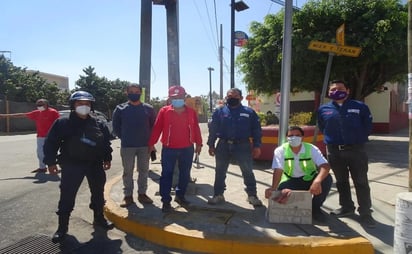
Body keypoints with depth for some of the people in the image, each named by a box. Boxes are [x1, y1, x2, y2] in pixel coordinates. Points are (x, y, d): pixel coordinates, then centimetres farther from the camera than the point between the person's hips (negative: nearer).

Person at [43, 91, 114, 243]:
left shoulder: (98, 125, 5)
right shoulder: (63, 123, -5)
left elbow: (106, 142, 13)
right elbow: (51, 142, -4)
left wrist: (107, 159, 11)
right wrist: (51, 162, -8)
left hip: (95, 164, 3)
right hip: (72, 165, -3)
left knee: (98, 193, 13)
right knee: (67, 196, -1)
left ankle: (99, 218, 31)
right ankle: (62, 227, 14)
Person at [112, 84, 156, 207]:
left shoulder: (148, 109, 2)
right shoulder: (120, 108, 0)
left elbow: (153, 126, 10)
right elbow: (116, 127, 7)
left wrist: (147, 138, 4)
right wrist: (124, 138, 4)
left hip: (145, 146, 1)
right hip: (127, 146, -1)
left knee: (143, 171, 9)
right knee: (128, 172, 6)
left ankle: (142, 194, 22)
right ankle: (128, 196, 16)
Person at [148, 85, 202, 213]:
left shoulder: (191, 112, 3)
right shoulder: (164, 111, -2)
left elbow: (196, 128, 6)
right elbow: (157, 128, -3)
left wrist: (198, 143, 5)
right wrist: (151, 144, -5)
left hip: (187, 149, 3)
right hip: (169, 149, -2)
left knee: (185, 174, 12)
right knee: (167, 174, 0)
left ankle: (180, 195, 30)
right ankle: (166, 201, 8)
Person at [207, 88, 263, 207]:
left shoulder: (249, 112, 2)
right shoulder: (219, 112, 5)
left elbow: (256, 130, 3)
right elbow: (212, 129, 6)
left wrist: (257, 146, -3)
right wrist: (211, 145, 2)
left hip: (242, 146, -1)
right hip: (223, 145, 2)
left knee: (248, 172, 5)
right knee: (220, 172, 9)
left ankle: (252, 196, 20)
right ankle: (218, 195, 24)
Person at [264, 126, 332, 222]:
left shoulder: (312, 149, -13)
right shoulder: (280, 150, -12)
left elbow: (325, 166, -26)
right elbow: (278, 171, -21)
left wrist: (317, 181, -47)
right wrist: (273, 188, -40)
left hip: (309, 180, 1)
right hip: (291, 181, 0)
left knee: (327, 179, -27)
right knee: (282, 193, -31)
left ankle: (315, 208, -4)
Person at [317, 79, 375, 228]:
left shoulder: (360, 107, -1)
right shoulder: (323, 109, 5)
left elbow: (368, 127, 6)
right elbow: (322, 128, 18)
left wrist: (357, 139, 5)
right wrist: (332, 138, 11)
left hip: (356, 149, -2)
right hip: (334, 151, 3)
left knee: (361, 182, 0)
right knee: (341, 181, 14)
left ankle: (365, 213, 9)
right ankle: (347, 207, 29)